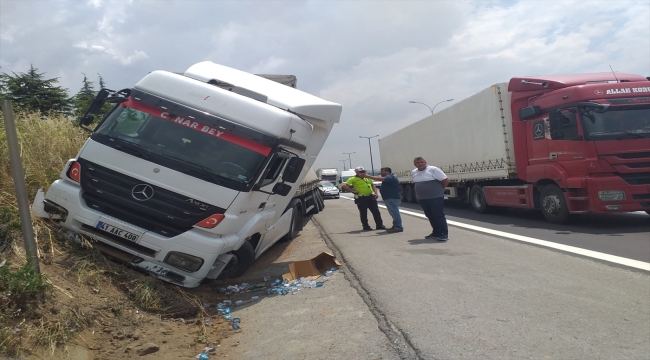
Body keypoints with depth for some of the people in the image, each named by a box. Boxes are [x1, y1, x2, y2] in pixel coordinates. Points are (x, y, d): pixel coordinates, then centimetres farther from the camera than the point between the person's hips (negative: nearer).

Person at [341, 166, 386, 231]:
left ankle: (379, 225, 15)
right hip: (361, 198, -6)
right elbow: (344, 185, -12)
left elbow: (372, 185, 28)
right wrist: (352, 191, -12)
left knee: (376, 212, 6)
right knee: (363, 213, 1)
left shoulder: (367, 178, 16)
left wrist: (375, 193, 12)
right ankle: (366, 226, 13)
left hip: (371, 197, 6)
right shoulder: (353, 179, -5)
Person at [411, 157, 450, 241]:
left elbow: (446, 180, -10)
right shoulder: (413, 172, 9)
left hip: (436, 197, -7)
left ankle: (444, 234, -5)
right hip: (422, 199, 7)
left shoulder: (433, 169, -12)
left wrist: (439, 189, 2)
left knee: (438, 215, -8)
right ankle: (436, 232, 22)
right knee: (430, 216, 12)